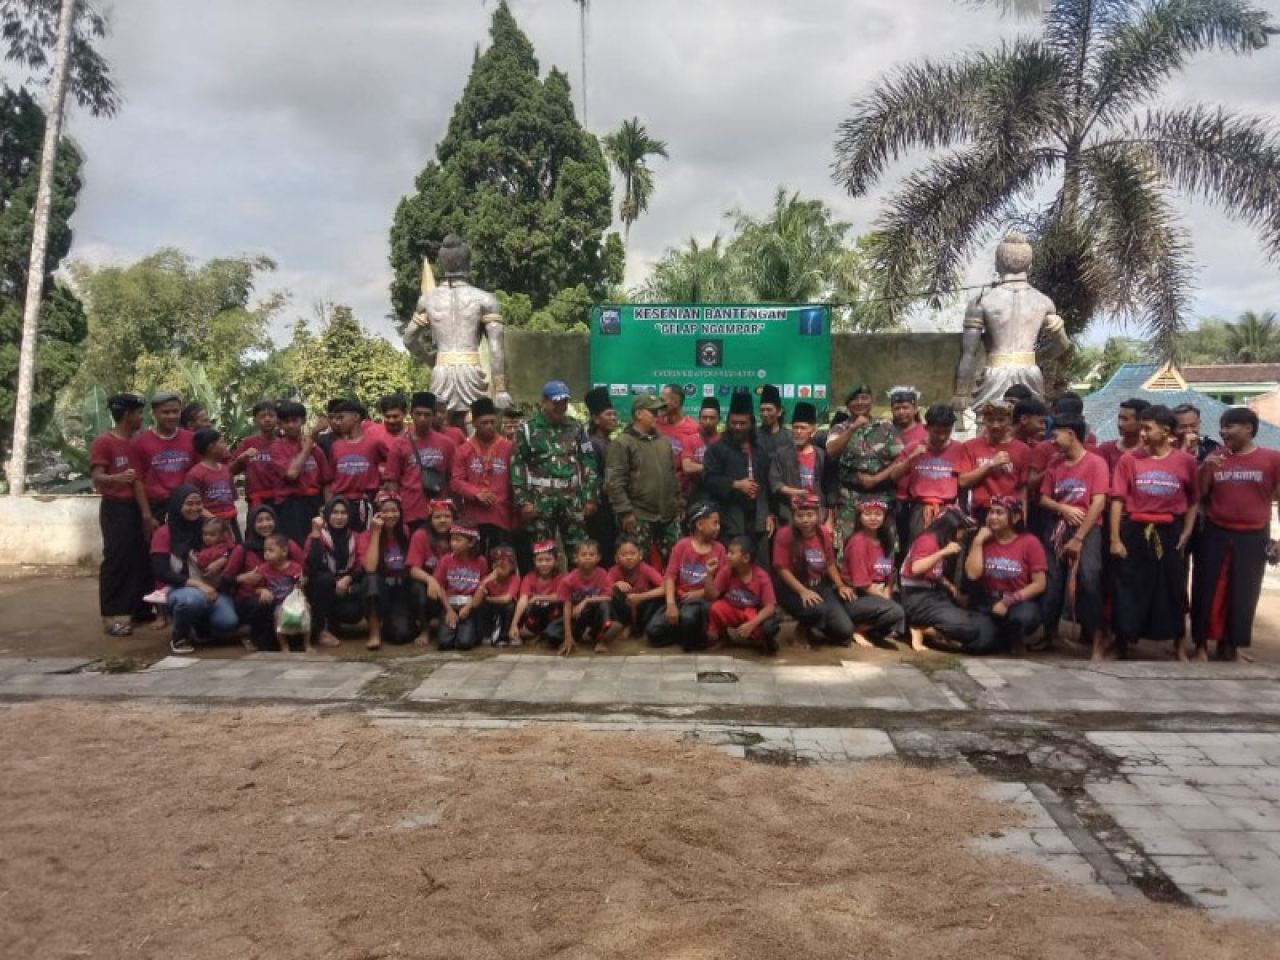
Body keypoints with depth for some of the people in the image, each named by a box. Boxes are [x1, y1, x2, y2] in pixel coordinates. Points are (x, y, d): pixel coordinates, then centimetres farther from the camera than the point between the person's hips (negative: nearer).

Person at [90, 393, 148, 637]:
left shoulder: (134, 443, 13)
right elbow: (97, 478, -17)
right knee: (116, 557, -9)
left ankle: (134, 608, 14)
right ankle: (111, 615, -6)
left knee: (139, 557, 6)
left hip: (135, 506, 7)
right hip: (115, 507, -7)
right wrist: (117, 477, -37)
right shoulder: (102, 442, -9)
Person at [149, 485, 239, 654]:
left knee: (229, 622, -26)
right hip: (178, 590, -3)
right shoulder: (163, 534, -3)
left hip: (210, 588, 3)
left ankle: (197, 627, 12)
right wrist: (196, 583, -22)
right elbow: (161, 573, -12)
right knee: (193, 599, -40)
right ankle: (179, 637, -6)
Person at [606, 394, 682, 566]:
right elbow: (614, 482, -14)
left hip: (669, 516, 7)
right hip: (639, 518, -6)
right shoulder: (623, 443, -8)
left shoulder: (664, 441, 15)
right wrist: (625, 511, -18)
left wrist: (679, 505, 17)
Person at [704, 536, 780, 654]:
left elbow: (770, 607, -21)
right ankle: (718, 636, 2)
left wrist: (751, 624, -33)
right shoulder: (726, 571, -12)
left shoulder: (761, 577, -18)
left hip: (754, 615, -2)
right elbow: (712, 596, -14)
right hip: (731, 611, 2)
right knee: (716, 608, -31)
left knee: (770, 626, -35)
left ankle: (764, 641, 4)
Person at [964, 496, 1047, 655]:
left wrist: (1008, 601, -15)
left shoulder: (1030, 542, -4)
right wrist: (978, 541, -11)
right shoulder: (983, 540, 4)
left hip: (1021, 603, -2)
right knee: (974, 643, -26)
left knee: (1025, 617, -39)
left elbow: (1039, 584, -7)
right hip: (988, 604, 2)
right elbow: (972, 574, -10)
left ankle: (1015, 637, 1)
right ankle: (1009, 639, 11)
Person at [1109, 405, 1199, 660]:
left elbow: (1194, 501, 8)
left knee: (1173, 590, 10)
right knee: (1128, 591, 5)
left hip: (1169, 533, 1)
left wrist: (1186, 533, -2)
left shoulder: (1185, 460, -1)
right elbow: (1118, 500, -2)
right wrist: (1115, 539, -6)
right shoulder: (1129, 459, -3)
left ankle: (1181, 649, 24)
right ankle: (1122, 645, 19)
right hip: (1134, 532, 0)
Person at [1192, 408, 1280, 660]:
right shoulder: (1216, 457, 4)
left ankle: (1230, 643, 21)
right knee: (1208, 589, 3)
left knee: (1243, 593, 7)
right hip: (1215, 534, 1)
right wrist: (1204, 468, -13)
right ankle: (1201, 642, 13)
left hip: (1253, 537, -1)